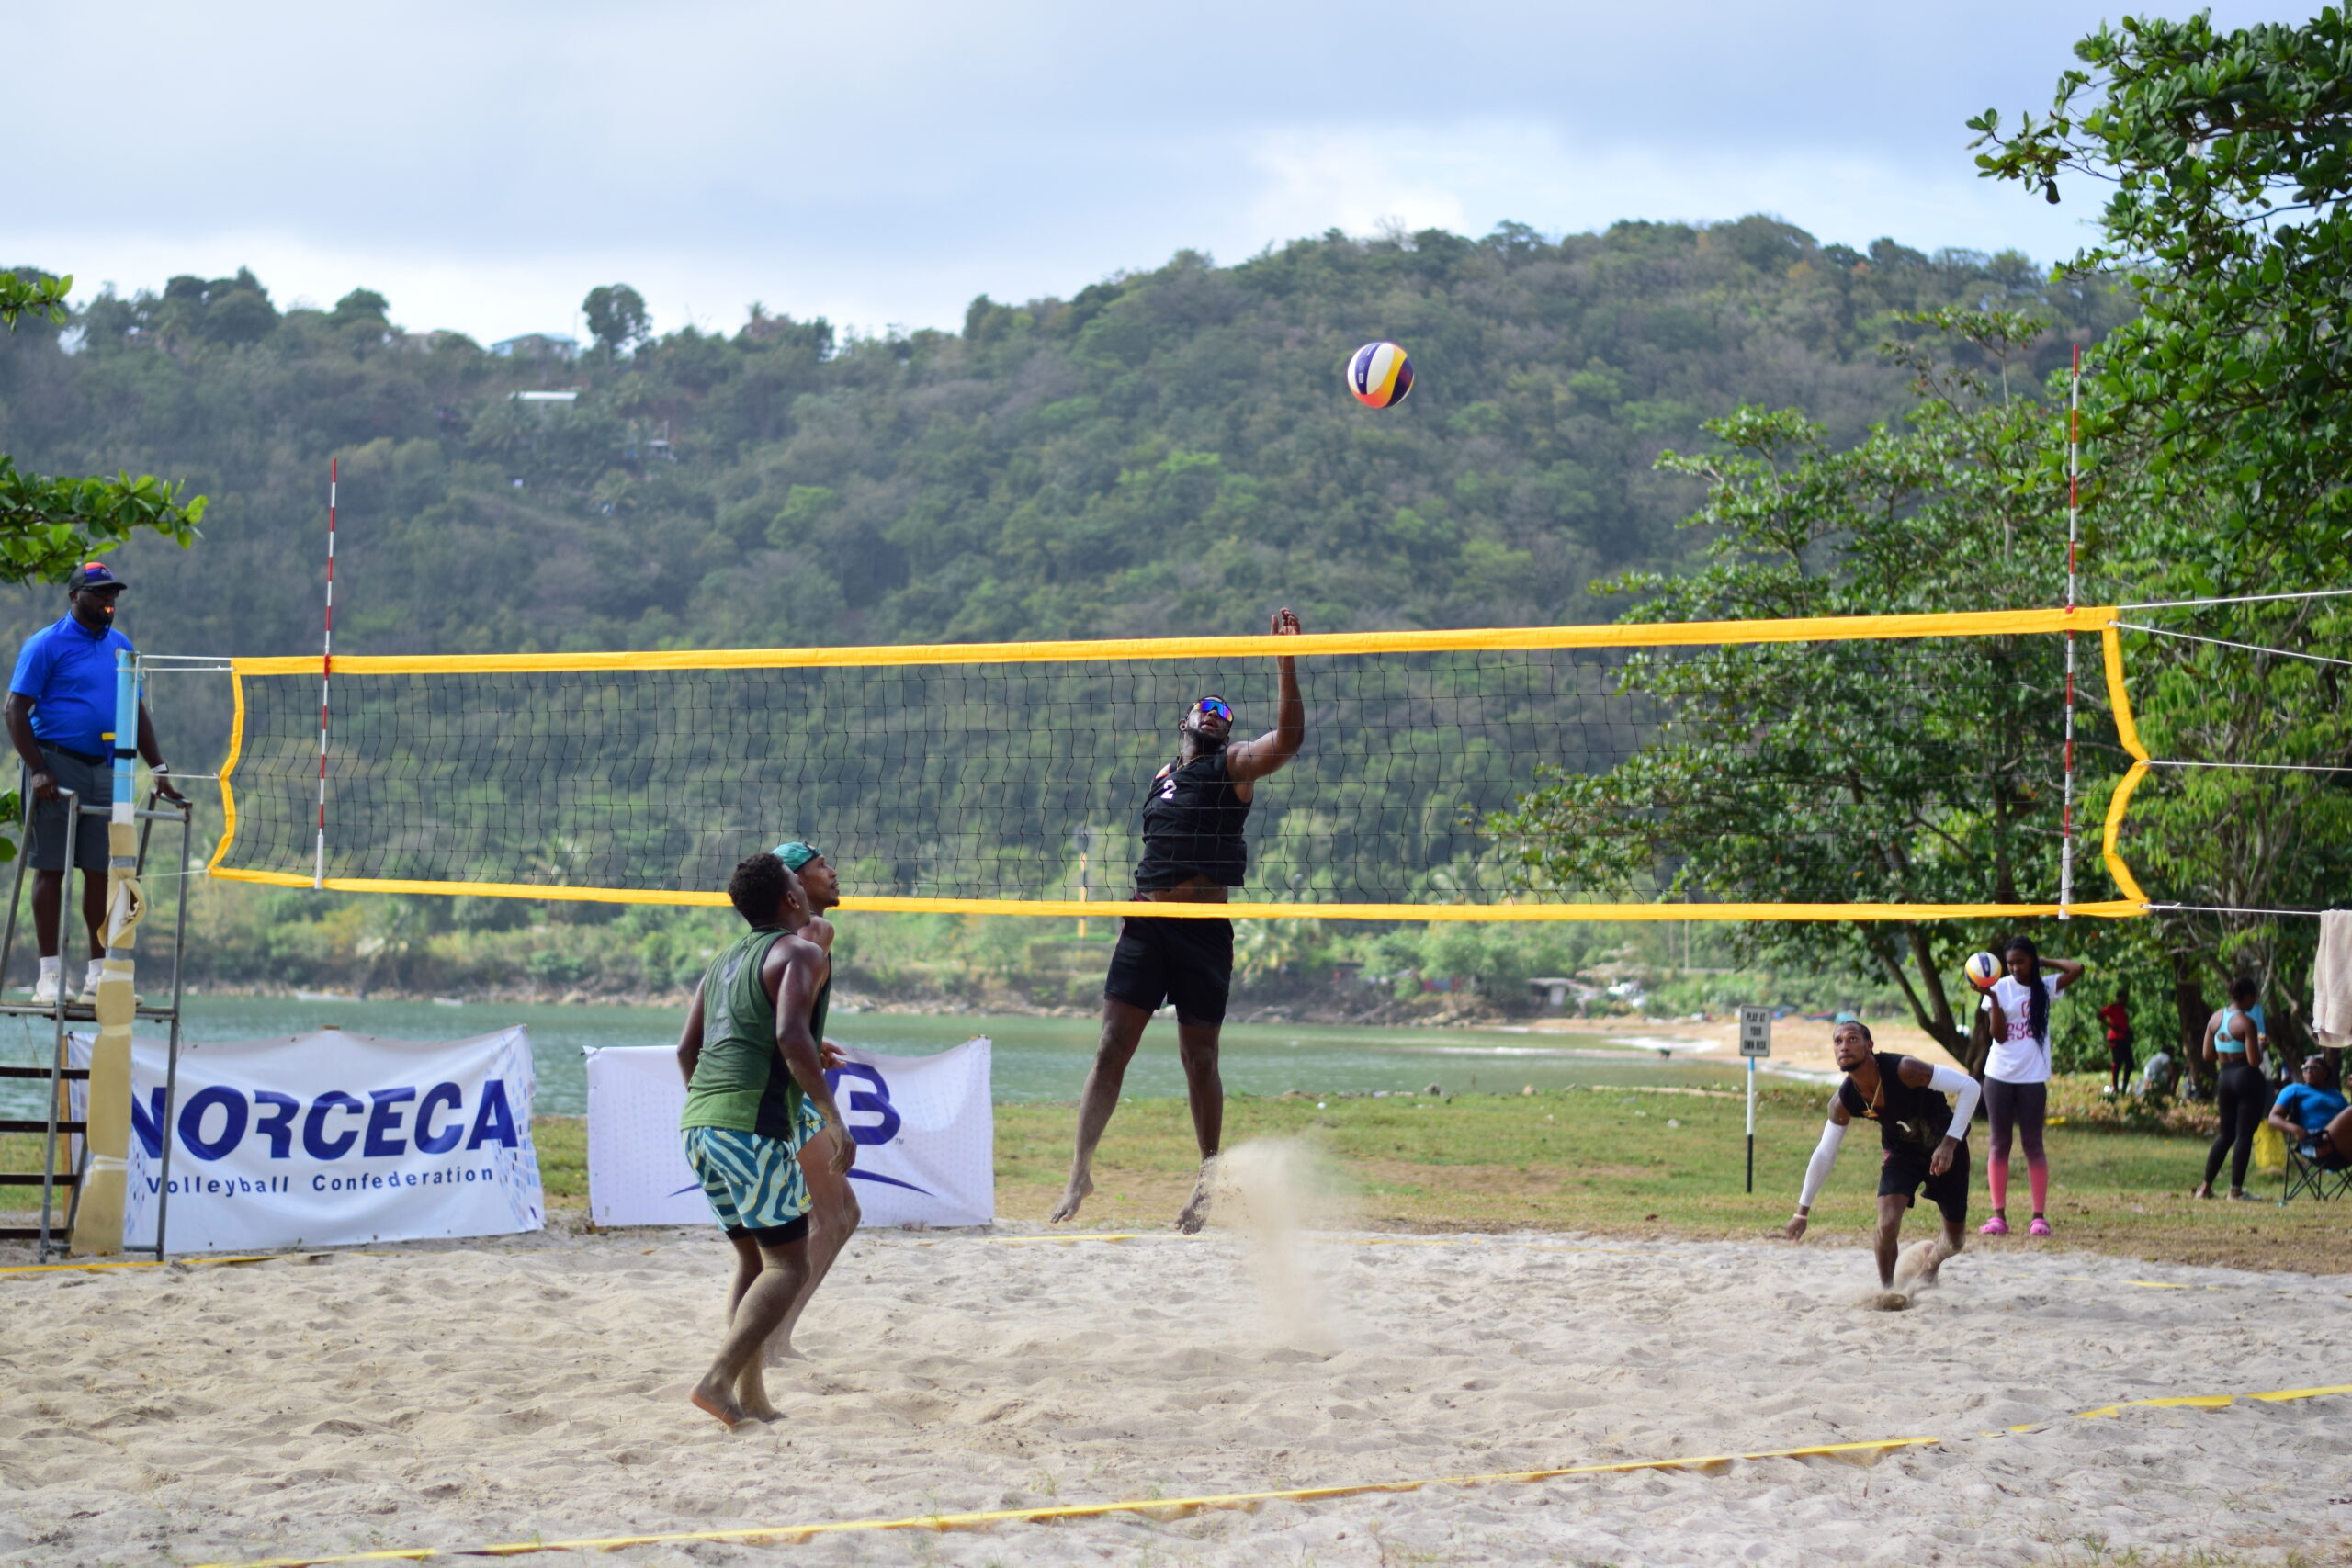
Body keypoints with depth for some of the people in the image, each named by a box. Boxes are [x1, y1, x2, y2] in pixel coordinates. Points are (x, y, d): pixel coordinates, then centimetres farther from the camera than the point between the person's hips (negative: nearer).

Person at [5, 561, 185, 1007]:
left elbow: (137, 713, 19)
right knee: (51, 868, -3)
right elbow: (16, 709, -7)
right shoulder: (47, 644, -4)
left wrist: (160, 773, 12)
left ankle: (99, 973, 9)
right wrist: (37, 769, -17)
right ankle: (50, 974, -1)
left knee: (102, 870, 5)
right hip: (58, 765, -6)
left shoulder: (120, 646, 14)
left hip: (105, 768, 6)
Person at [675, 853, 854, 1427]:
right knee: (788, 1264, -2)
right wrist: (833, 1118, -13)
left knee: (753, 1258, 17)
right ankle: (719, 1379, -17)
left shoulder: (724, 959, 22)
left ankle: (751, 1397, 12)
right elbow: (792, 1038, -16)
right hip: (752, 1125, -8)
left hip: (698, 1122, 8)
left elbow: (687, 1049, 21)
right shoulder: (799, 953, -1)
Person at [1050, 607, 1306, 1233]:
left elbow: (1287, 739, -16)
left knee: (1199, 1055, 1)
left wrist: (1286, 667, -24)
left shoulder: (1234, 766, 3)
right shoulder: (1162, 778, 19)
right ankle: (1081, 1169, -4)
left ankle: (1210, 1176, 14)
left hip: (1203, 928, -4)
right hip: (1146, 923, 4)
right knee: (1112, 1046, -5)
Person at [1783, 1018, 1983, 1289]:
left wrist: (1949, 1144, -36)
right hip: (1900, 1152, 2)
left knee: (1955, 1239, 11)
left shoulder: (1903, 1070, -35)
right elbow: (1823, 1156, -7)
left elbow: (1969, 1086, -31)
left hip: (1944, 1149, -2)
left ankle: (1932, 1263, 45)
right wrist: (1802, 1212, -5)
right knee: (1887, 1226, -21)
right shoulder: (1843, 1103, -20)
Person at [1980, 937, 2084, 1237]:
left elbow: (2077, 969, -14)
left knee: (2033, 1144, 1)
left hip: (2033, 1077, -1)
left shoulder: (2045, 988, 2)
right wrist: (1992, 997, -19)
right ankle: (1999, 1215, 4)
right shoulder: (2000, 988, 0)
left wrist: (2044, 961, -5)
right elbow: (1999, 1035, -8)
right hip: (2000, 1076, 1)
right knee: (1998, 1144, 2)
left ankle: (2039, 1216, 0)